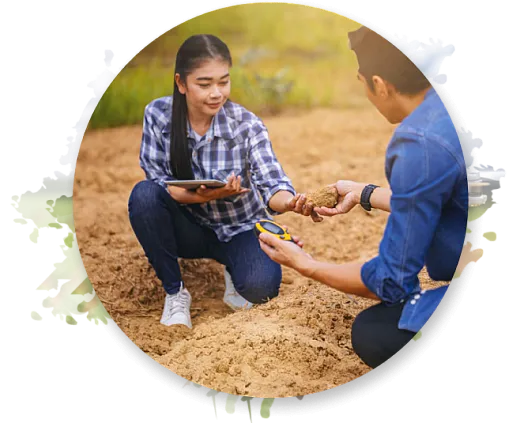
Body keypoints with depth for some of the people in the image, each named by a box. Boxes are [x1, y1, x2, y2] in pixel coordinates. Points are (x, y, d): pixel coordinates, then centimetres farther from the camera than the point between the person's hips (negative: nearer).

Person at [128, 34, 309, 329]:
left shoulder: (246, 124, -20)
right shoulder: (158, 114, -15)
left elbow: (271, 184, -29)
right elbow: (157, 181, -15)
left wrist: (291, 201, -54)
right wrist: (203, 196, -35)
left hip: (239, 228, -2)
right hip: (188, 226, 2)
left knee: (260, 286, -31)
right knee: (144, 194, -29)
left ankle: (232, 268, 9)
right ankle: (175, 292, -9)